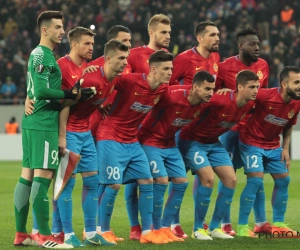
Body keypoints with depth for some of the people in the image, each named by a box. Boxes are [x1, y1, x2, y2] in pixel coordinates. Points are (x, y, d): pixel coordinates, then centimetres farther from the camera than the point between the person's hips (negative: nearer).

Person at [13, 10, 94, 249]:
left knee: (28, 175, 9)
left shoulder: (39, 55, 18)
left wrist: (73, 91, 9)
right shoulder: (41, 56, -12)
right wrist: (71, 94, -14)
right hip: (43, 124, -10)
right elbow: (41, 90, -20)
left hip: (32, 122, 10)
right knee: (43, 176, -9)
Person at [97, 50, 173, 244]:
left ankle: (147, 232, 10)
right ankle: (104, 231, 7)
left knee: (147, 181, 3)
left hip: (132, 142, 7)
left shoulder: (163, 90, 0)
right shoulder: (130, 81, -21)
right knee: (114, 184, -9)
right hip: (111, 139, -7)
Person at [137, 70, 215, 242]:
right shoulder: (172, 96, -29)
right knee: (162, 180, -17)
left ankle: (166, 227, 11)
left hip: (170, 144, 7)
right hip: (151, 142, -7)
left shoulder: (203, 105, -7)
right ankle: (156, 229, -3)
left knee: (182, 182, 0)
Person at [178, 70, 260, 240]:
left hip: (213, 143, 8)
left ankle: (214, 227, 10)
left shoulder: (249, 105, -7)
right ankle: (198, 229, -6)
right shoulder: (220, 101, -32)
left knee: (231, 179, -1)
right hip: (193, 141, -8)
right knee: (208, 178, -21)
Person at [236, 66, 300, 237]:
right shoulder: (265, 96, -28)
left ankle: (278, 224, 20)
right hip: (252, 143, -7)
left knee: (283, 180, 7)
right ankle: (242, 226, -11)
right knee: (256, 179, -17)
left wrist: (286, 148, 5)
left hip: (273, 145, 7)